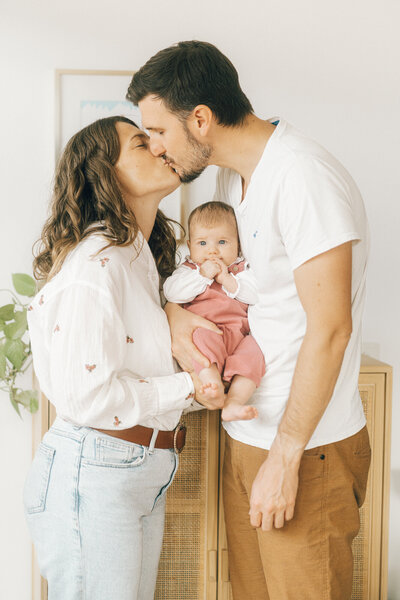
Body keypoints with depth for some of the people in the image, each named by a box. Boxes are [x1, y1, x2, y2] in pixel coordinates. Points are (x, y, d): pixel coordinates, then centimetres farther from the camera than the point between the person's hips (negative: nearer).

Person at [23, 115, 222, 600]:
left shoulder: (139, 258, 13)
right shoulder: (94, 261, -18)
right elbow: (86, 393, -23)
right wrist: (188, 387, -14)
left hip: (143, 477, 9)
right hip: (91, 475, -9)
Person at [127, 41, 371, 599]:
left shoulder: (303, 178, -20)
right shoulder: (234, 176, 9)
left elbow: (329, 331, -22)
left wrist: (284, 458, -18)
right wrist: (175, 307, 0)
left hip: (307, 448, -8)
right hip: (246, 437, 8)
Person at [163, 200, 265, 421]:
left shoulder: (242, 268, 19)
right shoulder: (189, 269, 17)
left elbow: (256, 294, 2)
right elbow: (171, 292, -3)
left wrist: (228, 280, -7)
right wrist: (202, 275, -10)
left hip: (238, 332, 2)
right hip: (205, 328, -2)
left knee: (253, 352, -28)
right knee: (203, 337, -36)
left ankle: (233, 404, -35)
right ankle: (212, 383, -48)